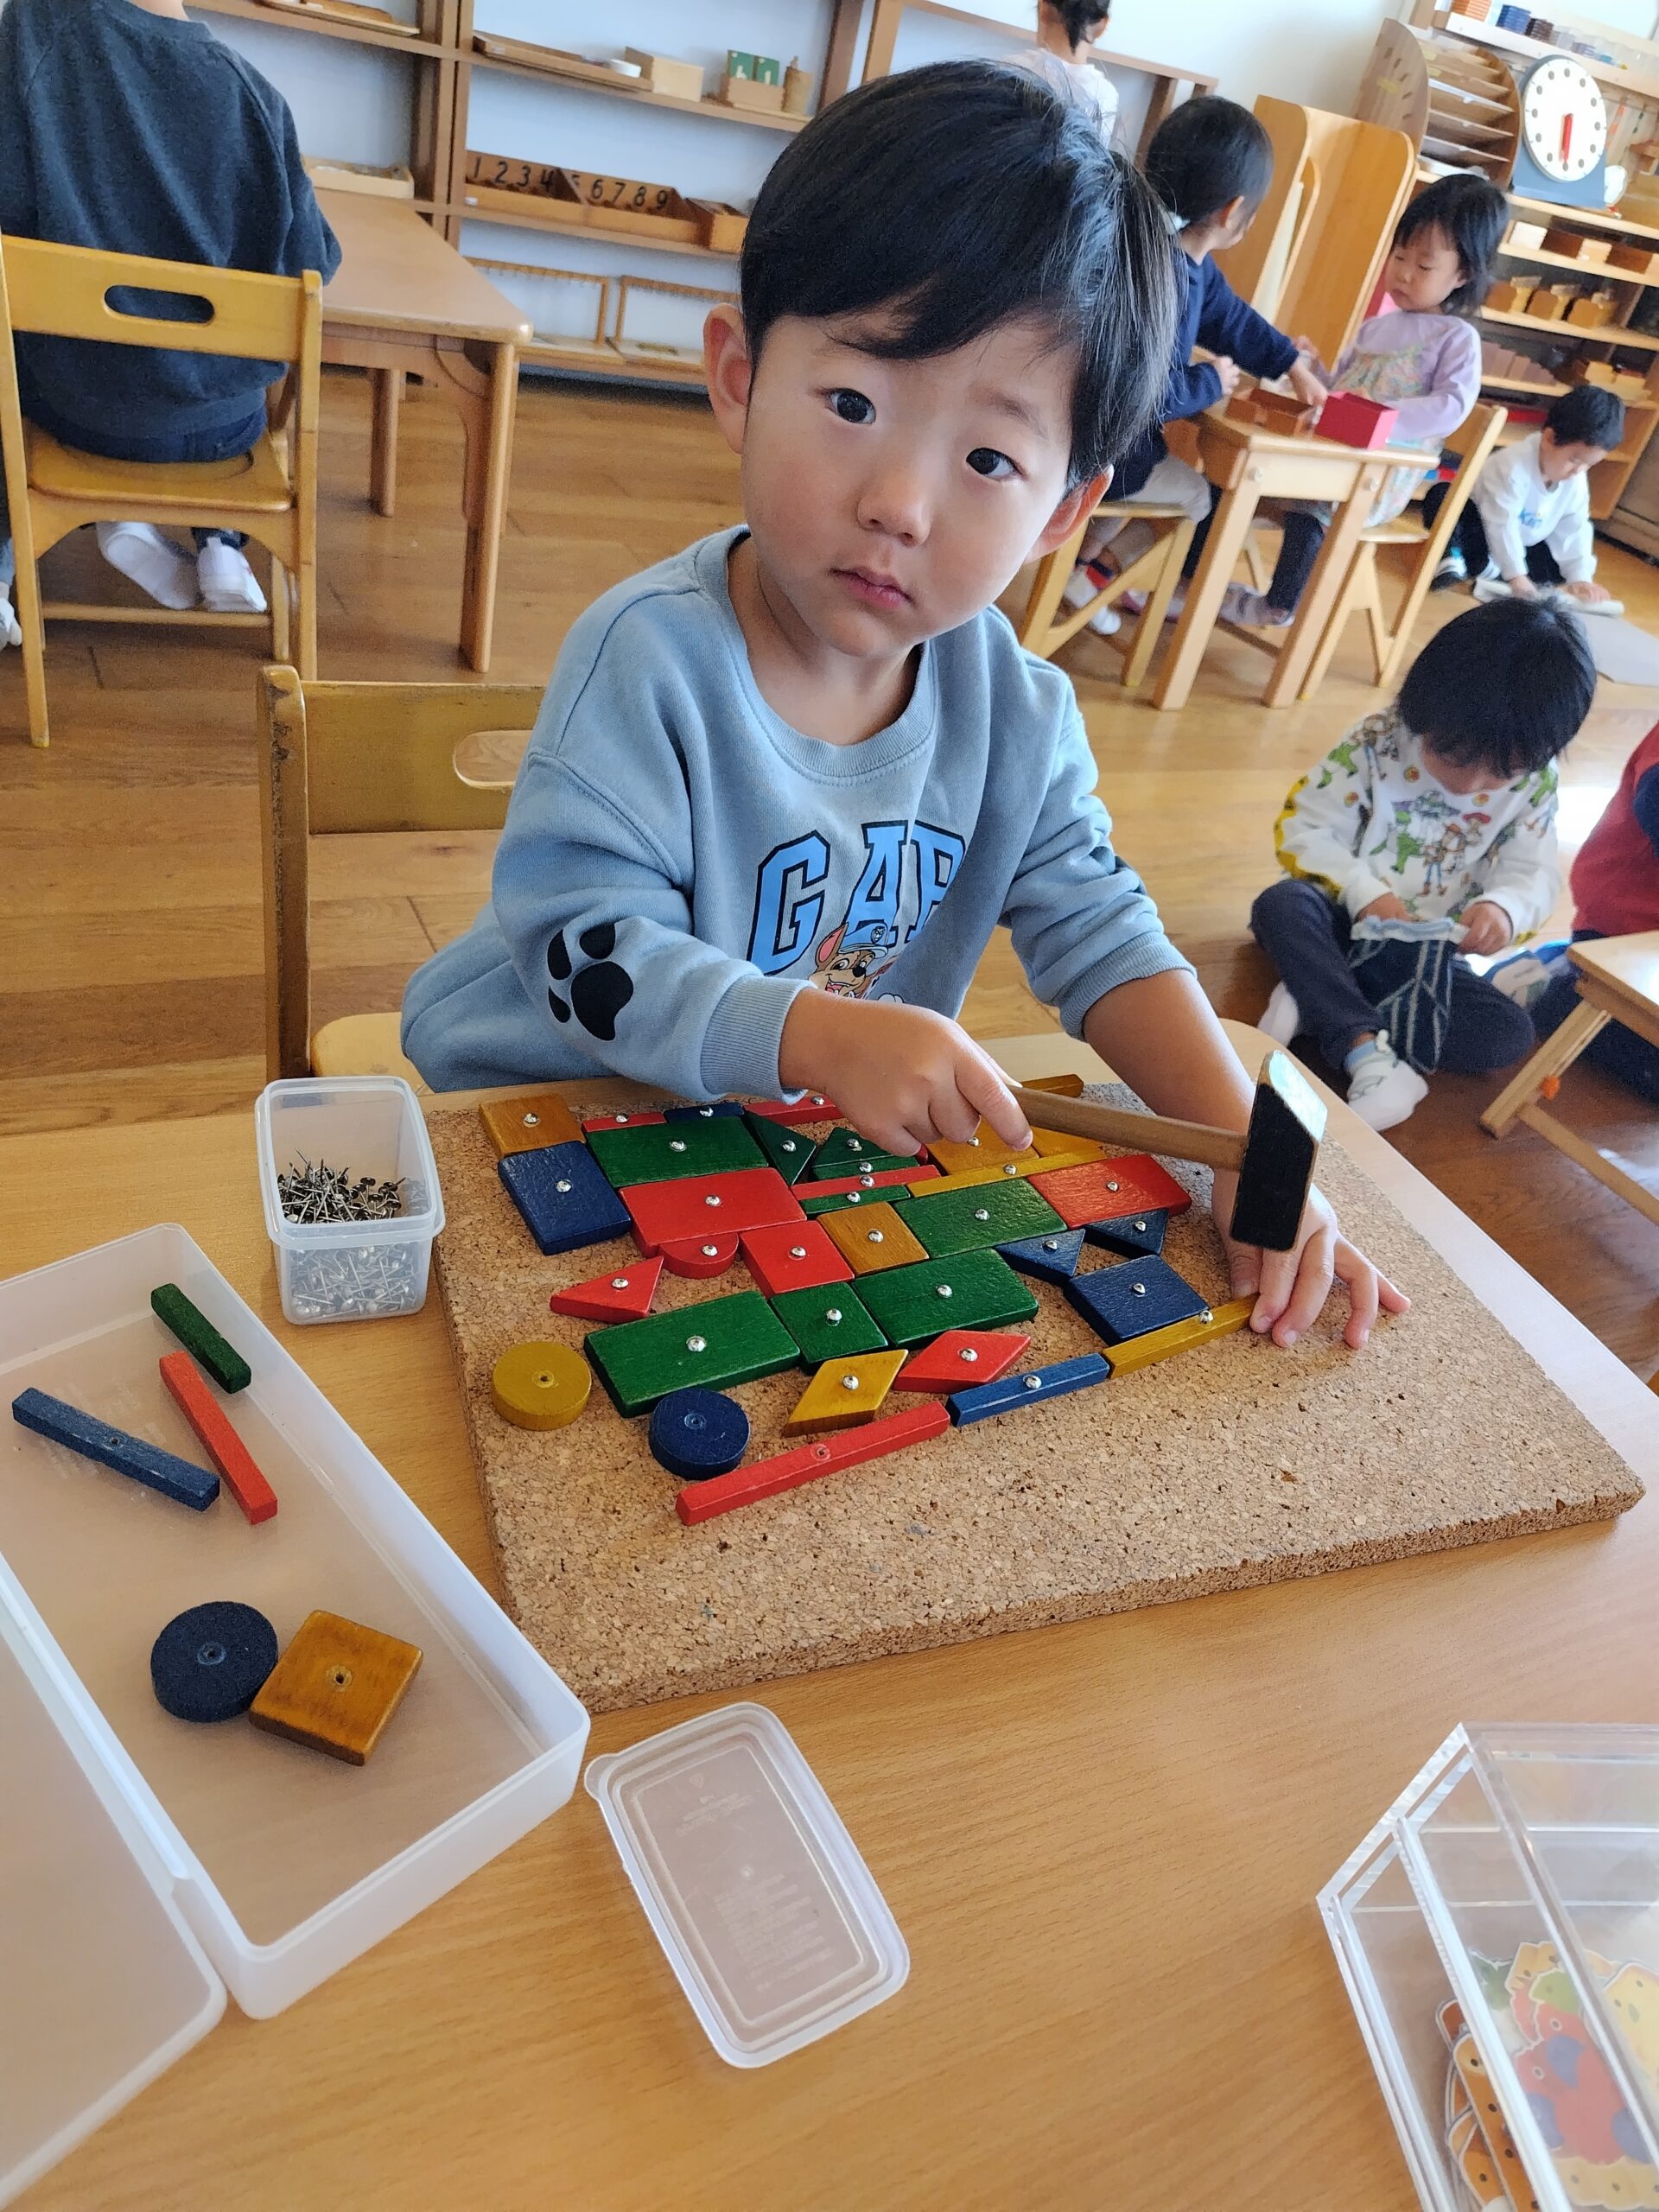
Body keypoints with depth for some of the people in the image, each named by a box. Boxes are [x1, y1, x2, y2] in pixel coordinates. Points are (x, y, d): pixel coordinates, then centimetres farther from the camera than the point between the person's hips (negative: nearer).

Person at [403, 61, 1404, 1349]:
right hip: (545, 1105, -3)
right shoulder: (651, 659, -25)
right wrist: (819, 1036, -42)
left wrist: (1249, 1141, -17)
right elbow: (589, 950, -27)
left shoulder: (1019, 713, -9)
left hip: (819, 1143, 4)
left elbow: (1098, 931, -5)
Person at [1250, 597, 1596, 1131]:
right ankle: (1371, 1058, -43)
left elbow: (1534, 873, -3)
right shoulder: (1377, 745, -12)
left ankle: (1317, 1003, -27)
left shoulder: (1532, 783, -4)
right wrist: (1364, 892, -27)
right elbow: (1301, 829, -13)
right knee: (1281, 904, -36)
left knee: (1510, 1032, -21)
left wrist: (1504, 906, -28)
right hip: (1345, 925, -2)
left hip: (1426, 956, 3)